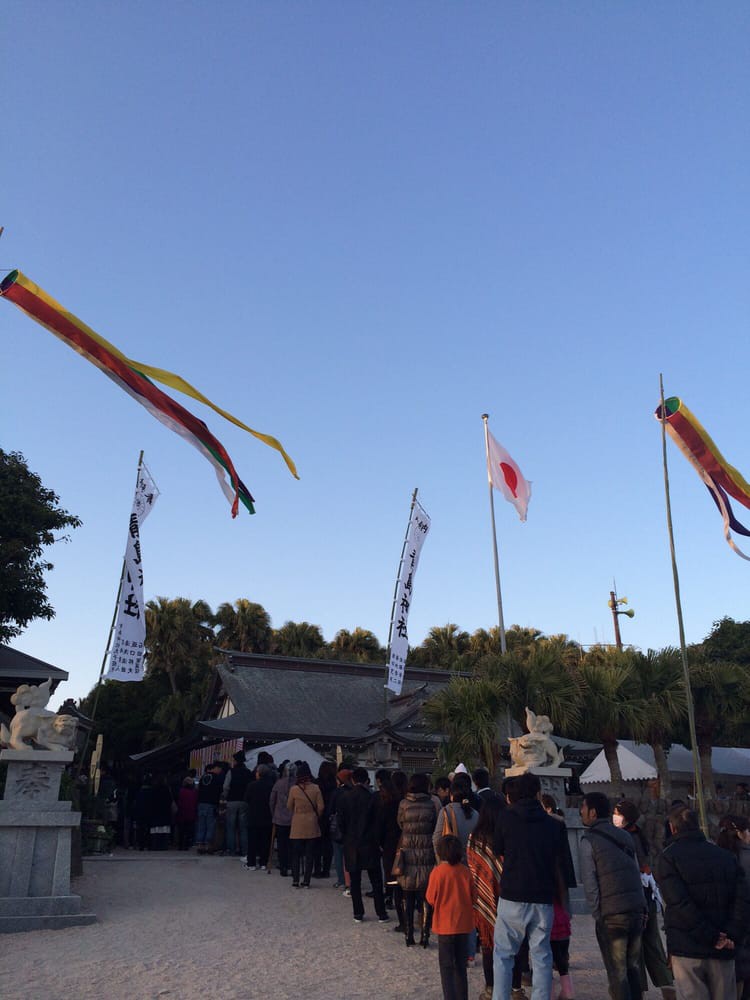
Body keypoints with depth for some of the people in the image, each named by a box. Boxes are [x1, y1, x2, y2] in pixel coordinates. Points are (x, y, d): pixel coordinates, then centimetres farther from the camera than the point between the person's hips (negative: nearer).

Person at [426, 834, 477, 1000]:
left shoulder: (437, 872, -15)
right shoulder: (465, 871, -4)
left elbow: (430, 899, -8)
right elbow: (473, 898, 3)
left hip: (445, 925, -4)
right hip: (464, 924, 4)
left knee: (446, 966, 5)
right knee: (460, 965, 18)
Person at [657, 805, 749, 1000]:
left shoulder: (668, 857, -3)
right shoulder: (726, 856, 10)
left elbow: (680, 903, -15)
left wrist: (711, 937, -12)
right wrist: (732, 936, -8)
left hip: (686, 948, -4)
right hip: (723, 953, 4)